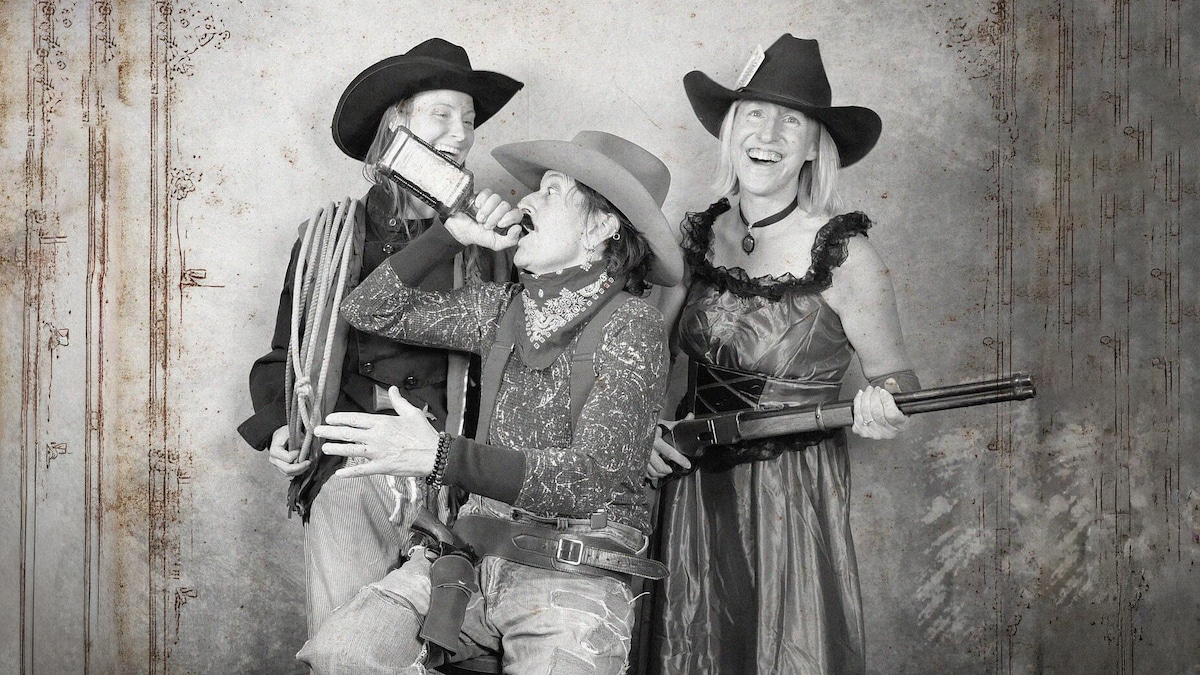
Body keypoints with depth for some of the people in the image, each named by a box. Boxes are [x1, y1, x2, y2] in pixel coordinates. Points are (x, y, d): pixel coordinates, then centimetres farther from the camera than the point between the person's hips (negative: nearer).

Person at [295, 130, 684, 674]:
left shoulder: (631, 325, -9)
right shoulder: (508, 308, 10)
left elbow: (594, 476, -21)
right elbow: (369, 311, 16)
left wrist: (439, 456, -30)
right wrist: (450, 235, 4)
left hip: (573, 573, -4)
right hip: (478, 550, 5)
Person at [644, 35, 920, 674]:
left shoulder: (843, 255, -11)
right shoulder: (699, 235, 2)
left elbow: (898, 381, -2)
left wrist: (882, 409, -24)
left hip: (794, 496, -4)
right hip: (690, 487, 4)